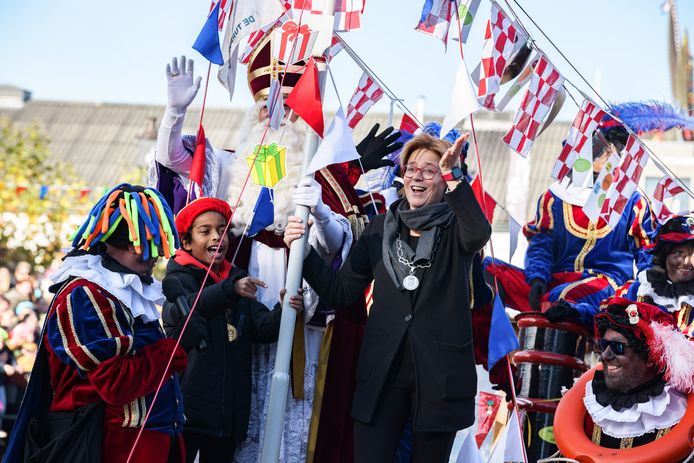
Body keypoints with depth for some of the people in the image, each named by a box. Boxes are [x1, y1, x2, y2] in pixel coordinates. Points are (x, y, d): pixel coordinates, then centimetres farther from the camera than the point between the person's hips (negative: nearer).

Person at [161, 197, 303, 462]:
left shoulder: (237, 278, 15)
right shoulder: (178, 278, -1)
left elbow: (263, 328, 4)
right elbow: (186, 308, -24)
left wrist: (283, 311, -17)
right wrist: (230, 289, -39)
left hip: (230, 408, 6)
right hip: (188, 407, -5)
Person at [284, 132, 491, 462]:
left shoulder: (454, 228, 0)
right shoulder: (380, 228, 8)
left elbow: (480, 234, -25)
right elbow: (340, 292, 7)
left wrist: (453, 175, -33)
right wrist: (303, 251, -6)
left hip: (439, 375, -2)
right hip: (382, 373, 2)